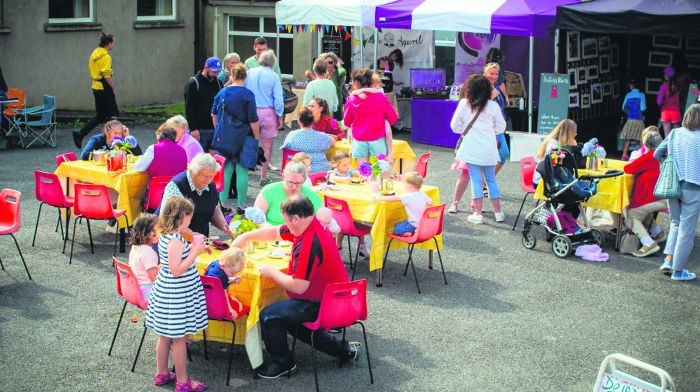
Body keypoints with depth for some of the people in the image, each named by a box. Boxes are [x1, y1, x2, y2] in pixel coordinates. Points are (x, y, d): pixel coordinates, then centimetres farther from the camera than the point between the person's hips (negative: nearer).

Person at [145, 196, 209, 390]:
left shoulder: (165, 236, 5)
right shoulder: (176, 241, -23)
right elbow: (176, 270, -25)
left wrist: (194, 249, 13)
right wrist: (194, 253, -22)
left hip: (166, 291, 9)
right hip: (178, 294, -9)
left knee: (165, 336, 19)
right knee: (179, 339, 2)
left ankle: (162, 374, 32)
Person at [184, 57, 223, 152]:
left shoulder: (218, 83, 12)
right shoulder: (193, 83, -4)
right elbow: (189, 109, -8)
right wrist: (193, 129, -15)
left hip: (216, 129, 5)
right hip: (200, 130, -5)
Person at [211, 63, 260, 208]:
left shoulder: (221, 93, 5)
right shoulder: (247, 95, -10)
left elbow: (214, 115, 15)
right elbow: (253, 120, -10)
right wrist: (257, 138, 0)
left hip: (224, 138, 4)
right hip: (243, 137, -4)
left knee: (226, 169, 12)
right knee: (242, 170, 1)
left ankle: (223, 202, 15)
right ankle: (241, 204, 4)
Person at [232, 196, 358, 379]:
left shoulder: (309, 244, -30)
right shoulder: (312, 226, 1)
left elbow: (298, 287, -27)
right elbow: (275, 232, 17)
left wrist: (272, 272, -13)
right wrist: (246, 237, 14)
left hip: (321, 305, -10)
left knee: (269, 315, -13)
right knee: (288, 316, 28)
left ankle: (282, 362, 10)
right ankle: (342, 349, 28)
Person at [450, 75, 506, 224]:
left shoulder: (464, 104, -5)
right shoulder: (493, 105, -3)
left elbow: (455, 126, 2)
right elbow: (501, 128, 6)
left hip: (471, 149, -2)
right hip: (489, 150, 2)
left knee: (476, 180, 3)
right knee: (491, 180, 13)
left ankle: (478, 214, 2)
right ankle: (498, 213, 16)